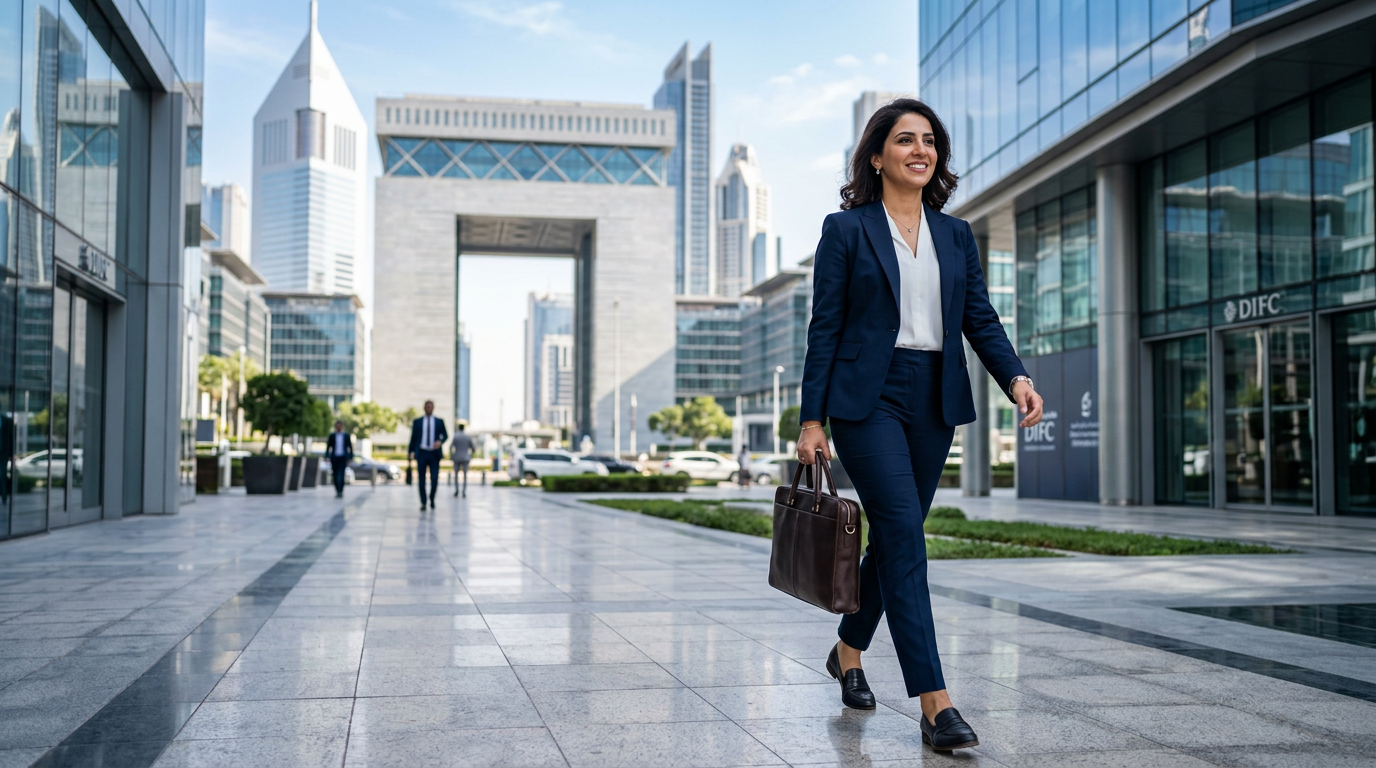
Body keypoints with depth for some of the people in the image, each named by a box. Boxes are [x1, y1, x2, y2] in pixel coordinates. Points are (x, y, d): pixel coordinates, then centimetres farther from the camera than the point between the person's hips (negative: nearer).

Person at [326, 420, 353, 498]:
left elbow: (350, 447, 5)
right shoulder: (332, 436, 5)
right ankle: (337, 492, 15)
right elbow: (328, 447, 5)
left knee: (341, 475, -14)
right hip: (334, 457, 2)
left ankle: (340, 492, -15)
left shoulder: (347, 436, 4)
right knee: (335, 475, 4)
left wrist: (351, 458, 1)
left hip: (343, 457, -2)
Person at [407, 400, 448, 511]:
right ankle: (423, 503, 8)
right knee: (421, 480, -2)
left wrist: (440, 441, -15)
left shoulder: (439, 421, 10)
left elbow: (445, 435, 7)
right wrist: (409, 452, 4)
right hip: (421, 453, 0)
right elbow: (413, 438, 10)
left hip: (434, 454, 0)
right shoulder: (417, 422, 10)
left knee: (435, 479, -7)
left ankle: (432, 499, 17)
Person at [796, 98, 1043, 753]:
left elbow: (980, 320, 8)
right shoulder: (846, 229, 0)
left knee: (894, 537, 13)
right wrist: (811, 420, -7)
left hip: (935, 402, 5)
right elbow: (825, 329, -3)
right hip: (868, 398, -5)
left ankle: (848, 651, 35)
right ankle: (935, 706, -14)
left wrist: (1016, 377, -10)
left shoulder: (955, 235, 13)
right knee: (905, 538, -14)